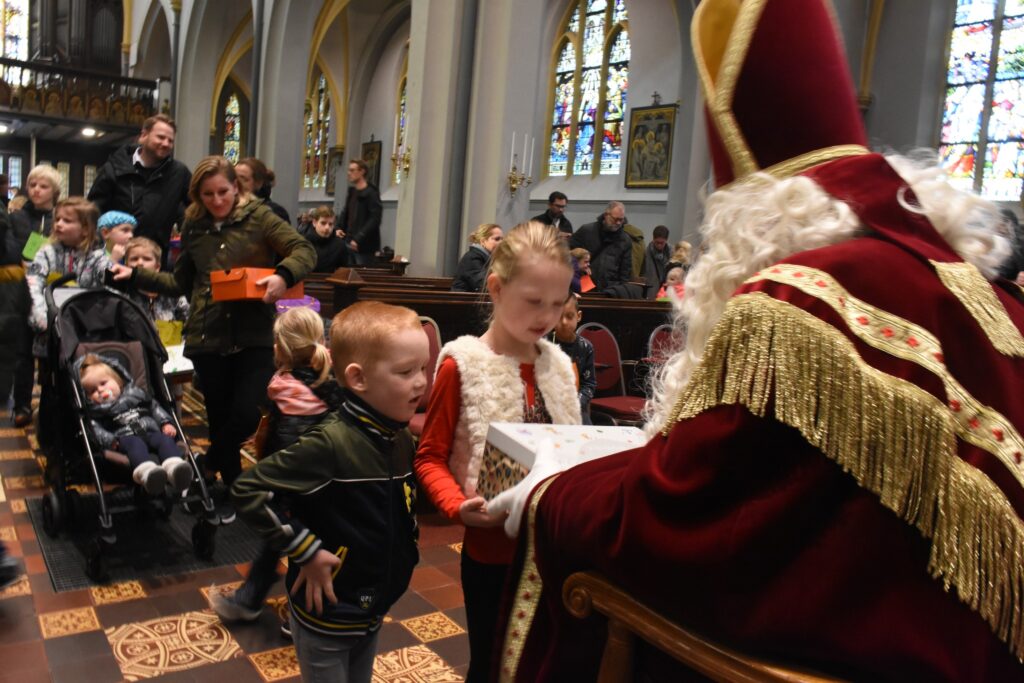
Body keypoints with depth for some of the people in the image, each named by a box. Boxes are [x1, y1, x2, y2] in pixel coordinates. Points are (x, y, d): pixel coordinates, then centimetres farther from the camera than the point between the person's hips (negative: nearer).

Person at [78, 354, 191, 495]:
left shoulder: (135, 393, 29)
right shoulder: (95, 411, 21)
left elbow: (155, 407, 28)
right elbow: (96, 429, 4)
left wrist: (166, 423, 11)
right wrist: (111, 441, -16)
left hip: (150, 431, 3)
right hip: (125, 437, -3)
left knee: (165, 439, -31)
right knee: (136, 444, -38)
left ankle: (175, 468, -65)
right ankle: (146, 472, -71)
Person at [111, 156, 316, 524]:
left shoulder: (258, 217, 0)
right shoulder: (193, 227, 10)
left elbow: (305, 250, -7)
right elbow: (181, 283, 16)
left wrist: (283, 274, -25)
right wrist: (136, 275, 8)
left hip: (254, 335, -3)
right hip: (207, 337, 3)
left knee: (246, 414, -12)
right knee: (219, 417, 9)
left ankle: (205, 467, 18)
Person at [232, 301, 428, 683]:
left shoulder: (402, 439, -3)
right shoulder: (331, 444, -27)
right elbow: (248, 490, -25)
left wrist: (406, 550, 3)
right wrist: (306, 551, -23)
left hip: (374, 609, 7)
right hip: (327, 613, -7)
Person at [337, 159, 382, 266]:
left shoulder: (371, 193, -8)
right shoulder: (351, 192, 16)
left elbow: (375, 219, -17)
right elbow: (345, 214, 22)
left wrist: (359, 238, -21)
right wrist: (339, 228, 2)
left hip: (364, 245, -7)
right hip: (351, 243, 7)